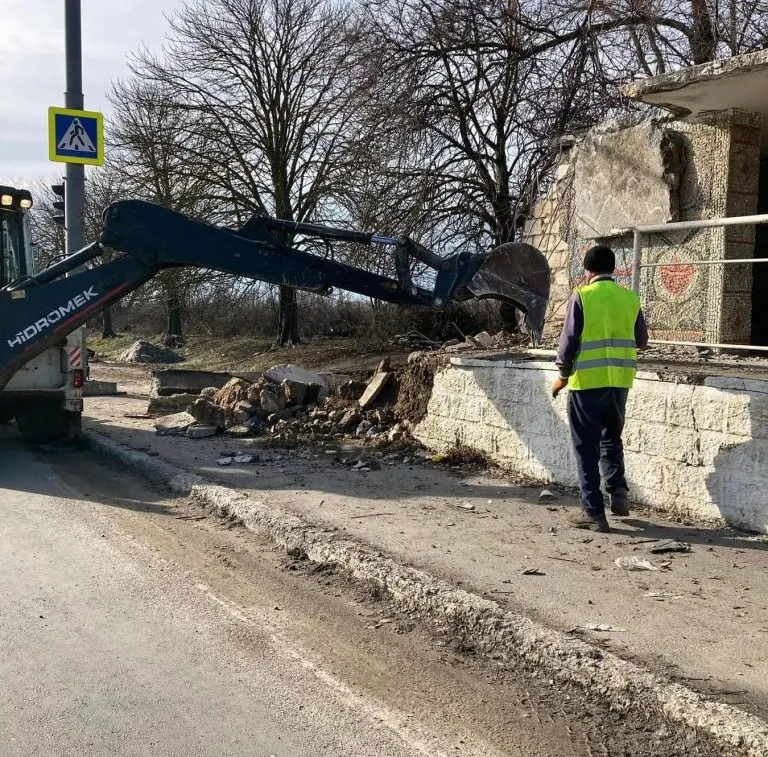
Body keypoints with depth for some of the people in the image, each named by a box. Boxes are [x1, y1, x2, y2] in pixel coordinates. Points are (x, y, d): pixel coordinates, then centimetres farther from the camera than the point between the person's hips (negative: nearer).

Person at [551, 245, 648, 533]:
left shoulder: (581, 296, -8)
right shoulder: (630, 298, 5)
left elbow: (569, 339, -8)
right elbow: (641, 340, 12)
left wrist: (563, 375, 4)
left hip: (587, 381, -4)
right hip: (620, 381, 4)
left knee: (587, 448, 4)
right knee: (611, 438, 24)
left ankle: (593, 512, 6)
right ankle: (618, 491, 10)